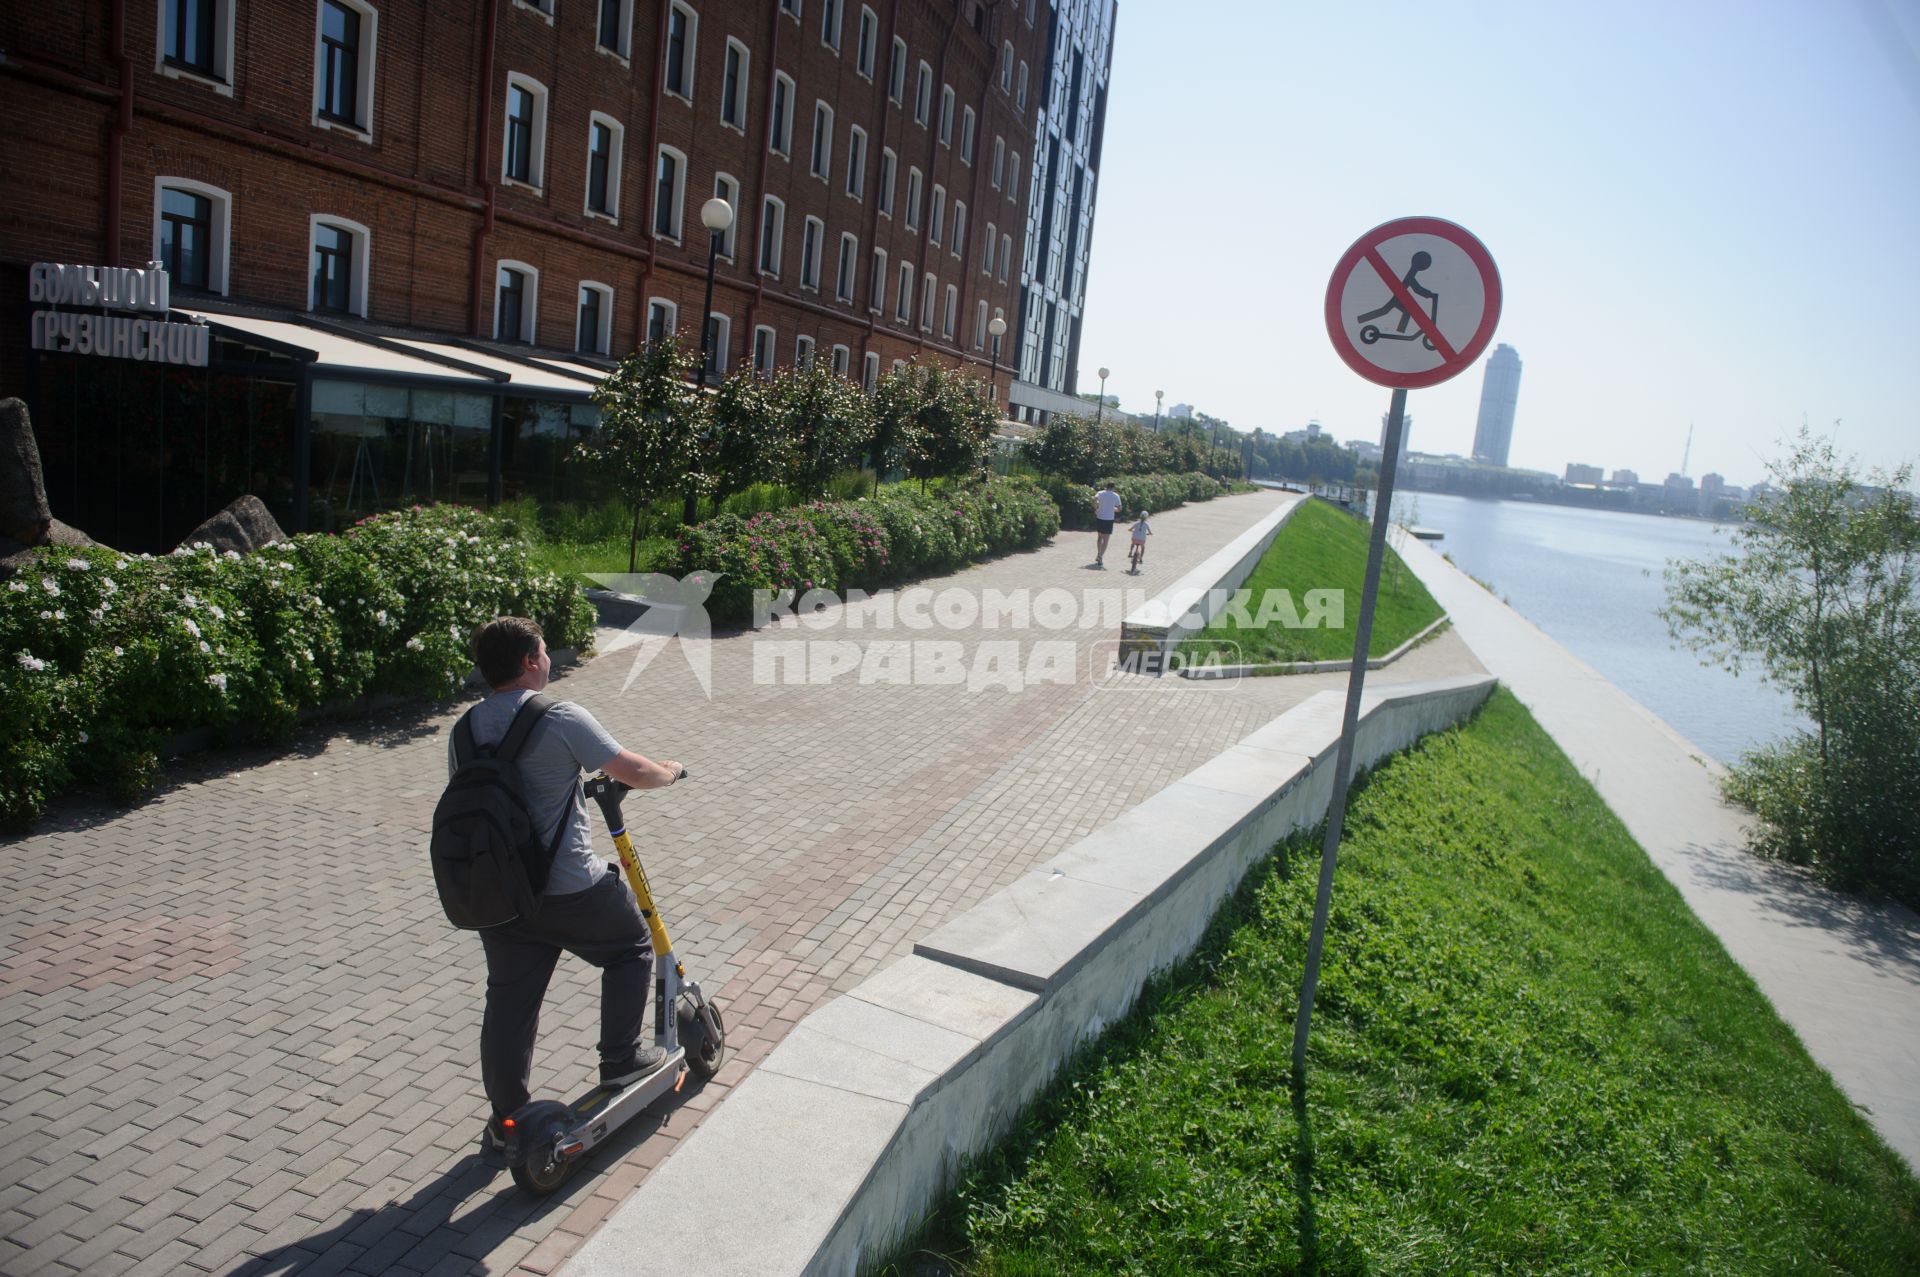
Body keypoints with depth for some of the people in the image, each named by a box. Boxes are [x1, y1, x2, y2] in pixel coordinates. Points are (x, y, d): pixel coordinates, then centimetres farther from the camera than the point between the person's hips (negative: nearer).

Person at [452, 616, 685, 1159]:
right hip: (570, 890, -5)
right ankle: (622, 1058, 25)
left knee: (508, 1005, 16)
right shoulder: (562, 719, -15)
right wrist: (671, 770, 10)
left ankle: (505, 1120, 26)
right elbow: (635, 772, -13)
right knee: (631, 947, 21)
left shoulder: (464, 730, 4)